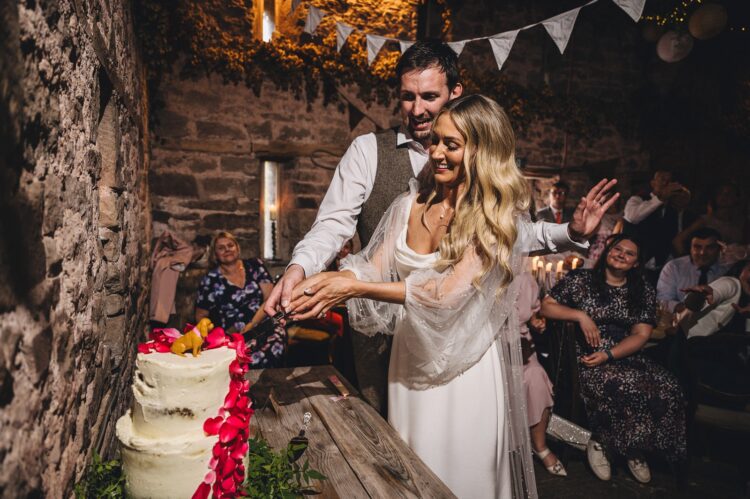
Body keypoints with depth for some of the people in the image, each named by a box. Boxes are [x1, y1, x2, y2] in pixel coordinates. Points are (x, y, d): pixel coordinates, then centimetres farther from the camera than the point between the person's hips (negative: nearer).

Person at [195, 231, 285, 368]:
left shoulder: (255, 265, 12)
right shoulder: (210, 280, 9)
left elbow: (270, 297, 4)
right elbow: (201, 316, 14)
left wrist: (251, 325, -10)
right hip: (233, 335, -2)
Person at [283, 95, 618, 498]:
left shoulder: (496, 217, -14)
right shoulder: (410, 205, -2)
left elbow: (448, 292, -24)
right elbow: (373, 267, -3)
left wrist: (355, 288, -29)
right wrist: (326, 282, -23)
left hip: (466, 366, -4)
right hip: (411, 361, 4)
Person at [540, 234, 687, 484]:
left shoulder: (643, 291, 12)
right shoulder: (581, 279, 4)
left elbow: (641, 335, 3)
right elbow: (546, 306, 1)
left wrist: (608, 355, -12)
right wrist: (581, 315, -12)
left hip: (626, 356, 4)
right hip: (585, 356, -4)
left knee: (669, 388, -21)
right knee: (631, 387, -30)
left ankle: (635, 449, 0)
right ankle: (597, 442, -5)